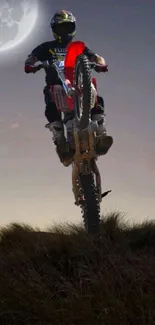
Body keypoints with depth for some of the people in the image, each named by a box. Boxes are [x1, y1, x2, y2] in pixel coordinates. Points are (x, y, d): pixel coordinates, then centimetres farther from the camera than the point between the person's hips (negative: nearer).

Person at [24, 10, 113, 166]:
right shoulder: (47, 47, 19)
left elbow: (95, 57, 11)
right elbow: (32, 57, 7)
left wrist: (100, 63, -14)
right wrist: (29, 65, -19)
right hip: (55, 85, -1)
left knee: (97, 100, -25)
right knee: (52, 110, -31)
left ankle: (101, 137, -31)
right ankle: (61, 144, -36)